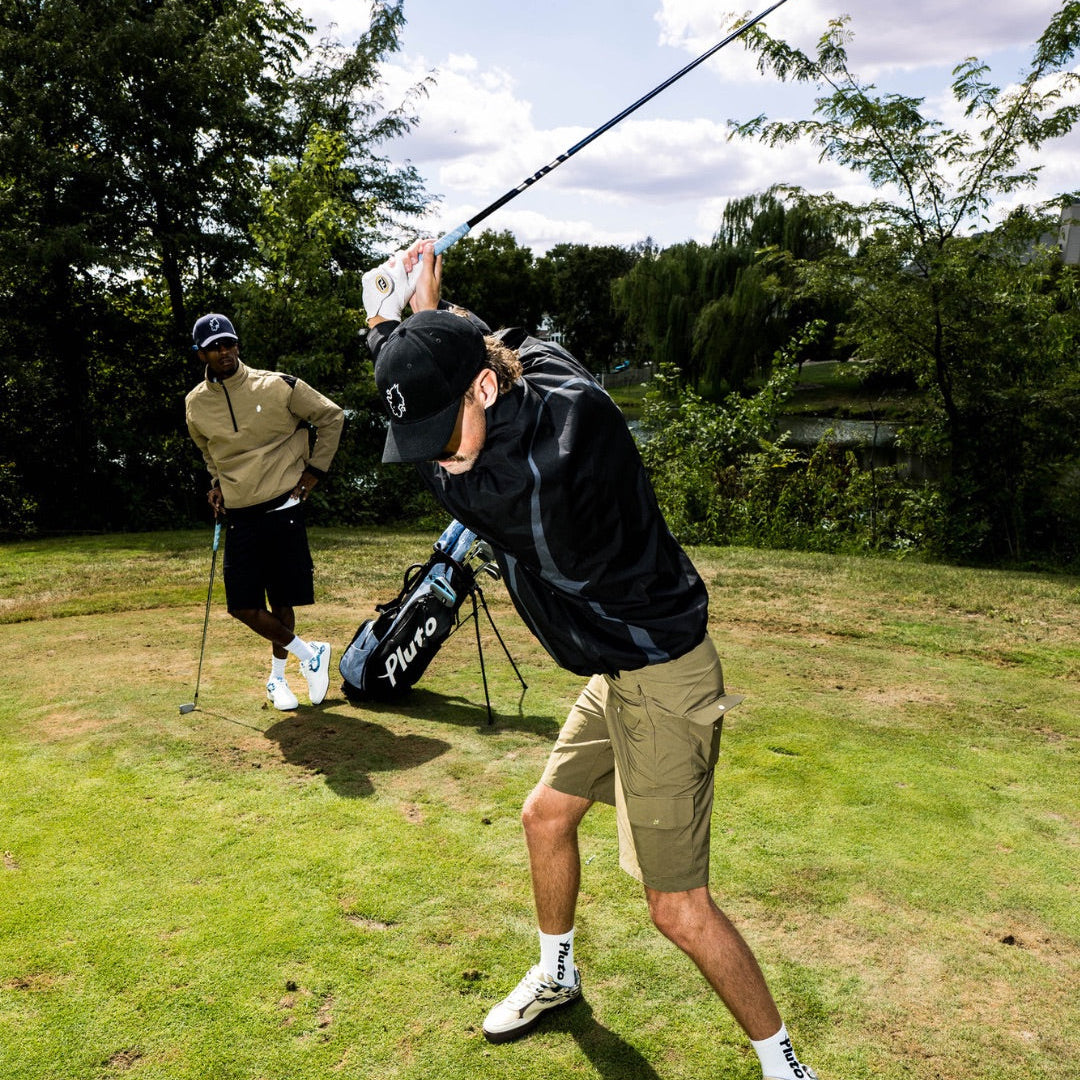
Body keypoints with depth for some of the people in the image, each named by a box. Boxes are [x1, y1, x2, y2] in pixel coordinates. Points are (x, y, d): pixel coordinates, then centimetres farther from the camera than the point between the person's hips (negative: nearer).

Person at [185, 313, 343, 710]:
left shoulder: (277, 387, -6)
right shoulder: (195, 405, 5)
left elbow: (332, 416, 5)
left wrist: (314, 470, 2)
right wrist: (217, 482, 11)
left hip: (283, 509, -3)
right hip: (239, 517, 3)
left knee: (281, 601, 4)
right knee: (244, 608, -5)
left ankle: (277, 677, 25)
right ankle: (310, 654, 15)